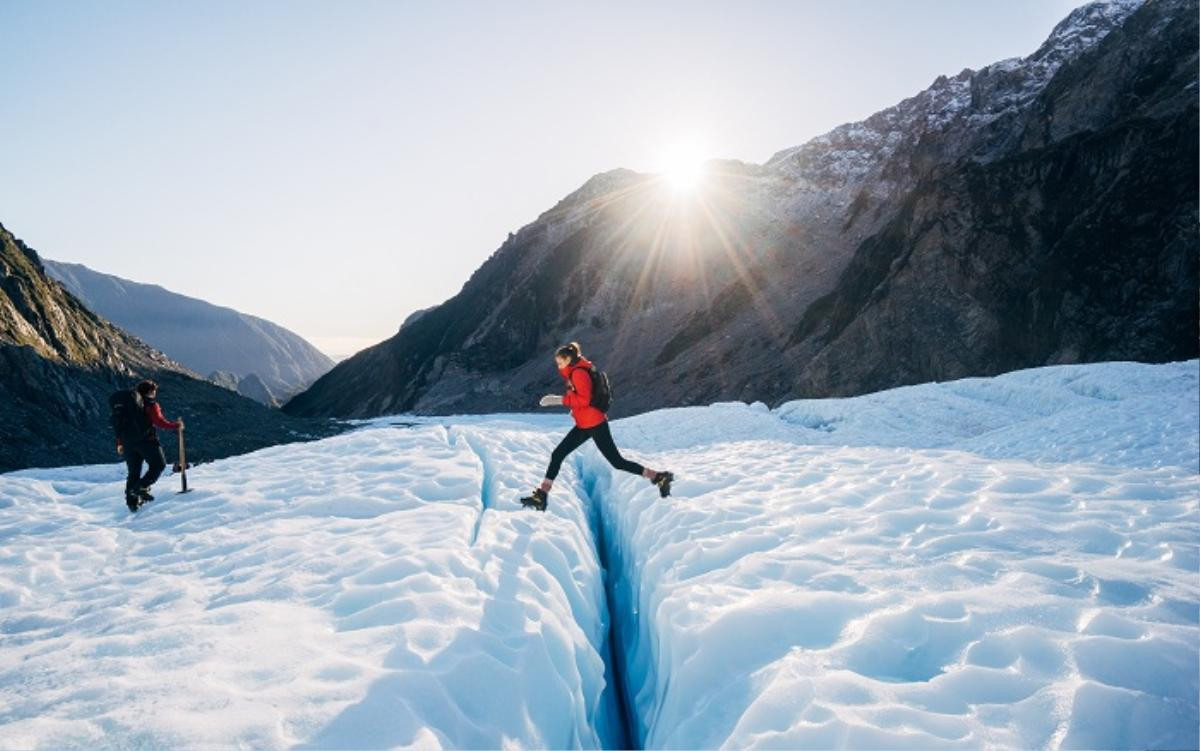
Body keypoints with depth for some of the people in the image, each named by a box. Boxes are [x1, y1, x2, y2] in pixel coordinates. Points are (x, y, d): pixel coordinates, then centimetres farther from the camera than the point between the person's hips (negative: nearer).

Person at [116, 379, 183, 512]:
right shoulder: (150, 405, -4)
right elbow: (159, 421, -17)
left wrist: (120, 443, 22)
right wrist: (175, 426, -8)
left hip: (128, 441, 7)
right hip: (146, 440, -7)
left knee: (133, 472, 12)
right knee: (158, 464, 6)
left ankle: (131, 501, 10)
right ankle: (142, 487, -11)